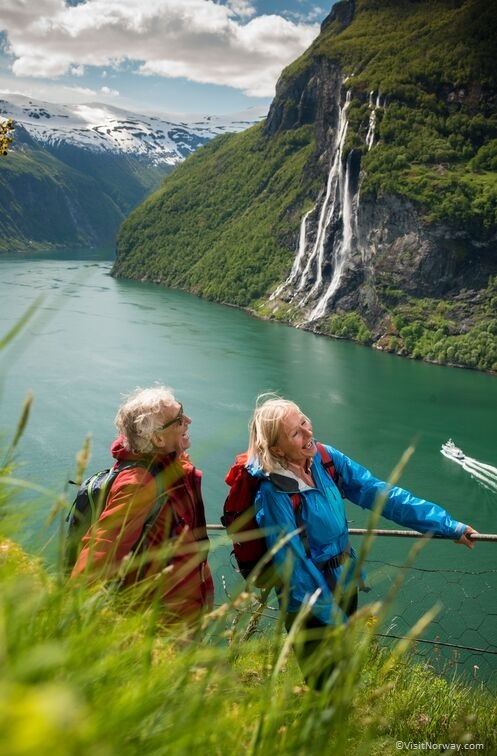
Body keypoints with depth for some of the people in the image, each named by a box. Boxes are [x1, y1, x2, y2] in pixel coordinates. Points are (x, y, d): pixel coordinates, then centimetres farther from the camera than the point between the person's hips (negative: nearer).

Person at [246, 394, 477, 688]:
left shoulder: (325, 458, -9)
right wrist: (332, 617, -15)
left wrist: (448, 526, -8)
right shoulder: (274, 493, -27)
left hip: (346, 584, 6)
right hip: (309, 600, -6)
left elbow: (379, 493, -8)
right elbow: (293, 564, -21)